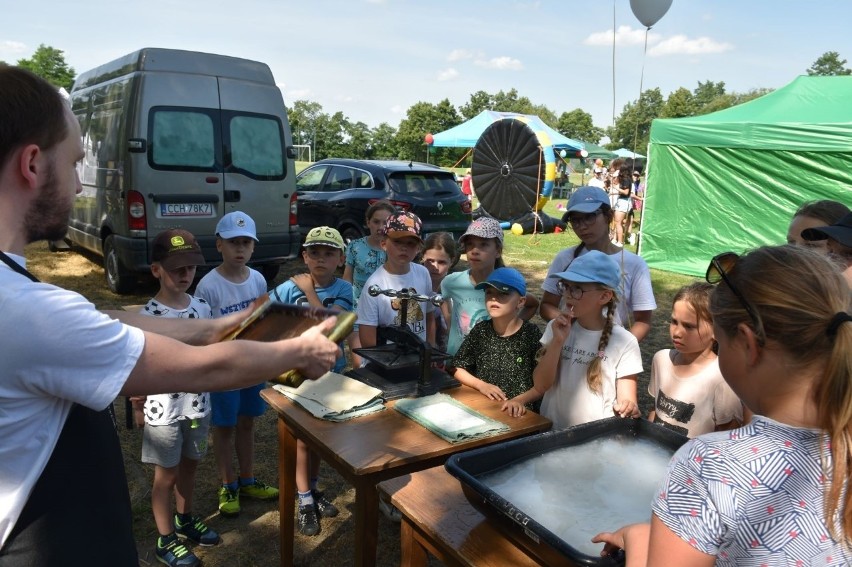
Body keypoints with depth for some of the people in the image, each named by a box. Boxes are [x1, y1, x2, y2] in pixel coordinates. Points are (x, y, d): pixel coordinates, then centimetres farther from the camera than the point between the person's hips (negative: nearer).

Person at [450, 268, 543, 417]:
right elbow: (457, 368, 11)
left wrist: (520, 400, -20)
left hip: (519, 412, -2)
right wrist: (480, 385, -3)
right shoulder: (480, 330, 3)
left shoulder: (532, 334, -7)